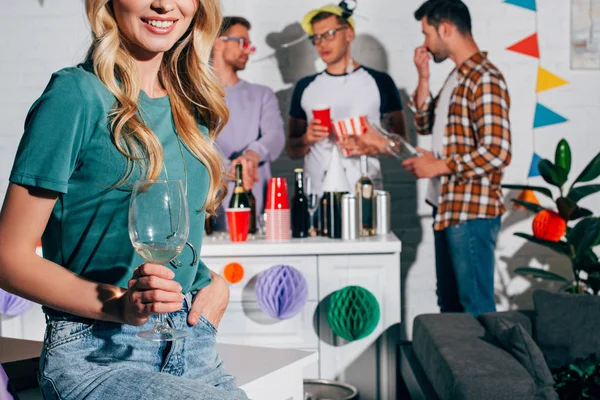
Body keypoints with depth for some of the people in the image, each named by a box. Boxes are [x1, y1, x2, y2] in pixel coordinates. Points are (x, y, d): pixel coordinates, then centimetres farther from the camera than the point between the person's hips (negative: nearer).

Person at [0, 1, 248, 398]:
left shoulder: (192, 109, 11)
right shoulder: (77, 94, -9)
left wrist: (216, 282, 2)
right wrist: (119, 304, -24)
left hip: (193, 347, 7)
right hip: (96, 355, -7)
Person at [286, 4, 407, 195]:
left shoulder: (379, 82, 3)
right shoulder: (305, 87, 10)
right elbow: (292, 150, 13)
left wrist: (372, 147, -15)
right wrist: (306, 139, -8)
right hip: (315, 195, 2)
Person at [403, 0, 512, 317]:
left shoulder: (484, 79, -16)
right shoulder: (457, 77, 14)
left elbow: (496, 152, -23)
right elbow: (425, 125, 18)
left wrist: (437, 166, -14)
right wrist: (423, 78, 6)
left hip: (472, 211, -10)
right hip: (447, 208, 10)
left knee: (476, 305, -1)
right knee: (449, 301, 18)